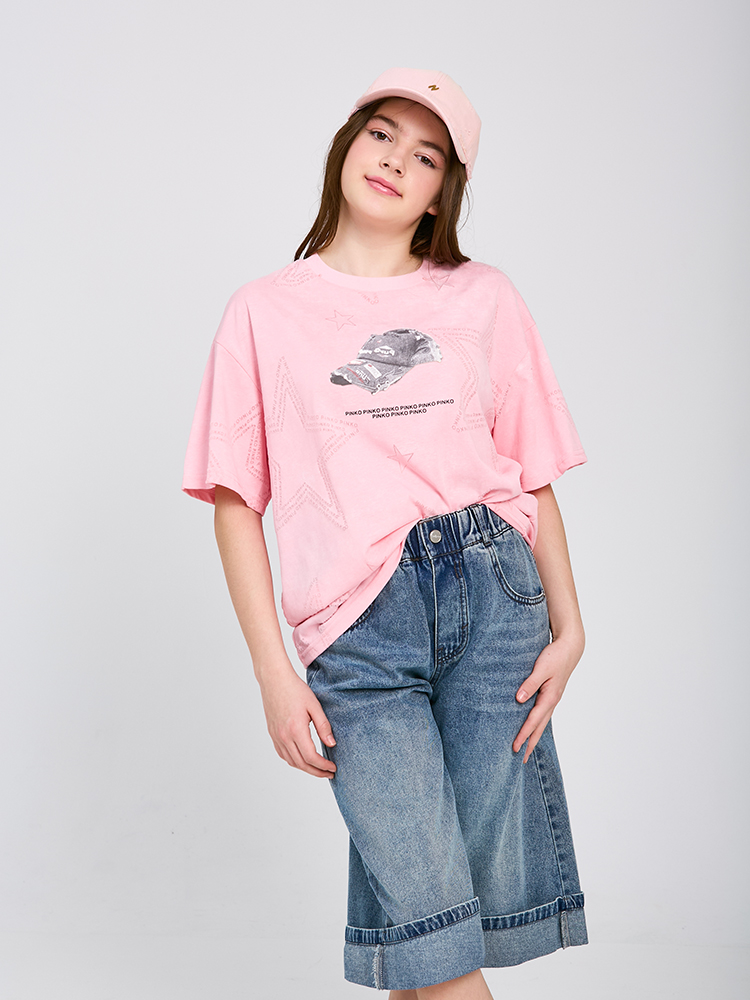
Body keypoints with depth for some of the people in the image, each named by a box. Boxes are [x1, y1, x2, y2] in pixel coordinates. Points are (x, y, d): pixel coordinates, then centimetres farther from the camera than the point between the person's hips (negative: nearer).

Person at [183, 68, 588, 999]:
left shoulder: (484, 299, 13)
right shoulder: (266, 310, 10)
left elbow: (533, 475, 11)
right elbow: (235, 498, 5)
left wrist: (567, 627, 1)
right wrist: (275, 674, -2)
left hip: (495, 588, 2)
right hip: (359, 625, -1)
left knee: (492, 892, 1)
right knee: (426, 911, -8)